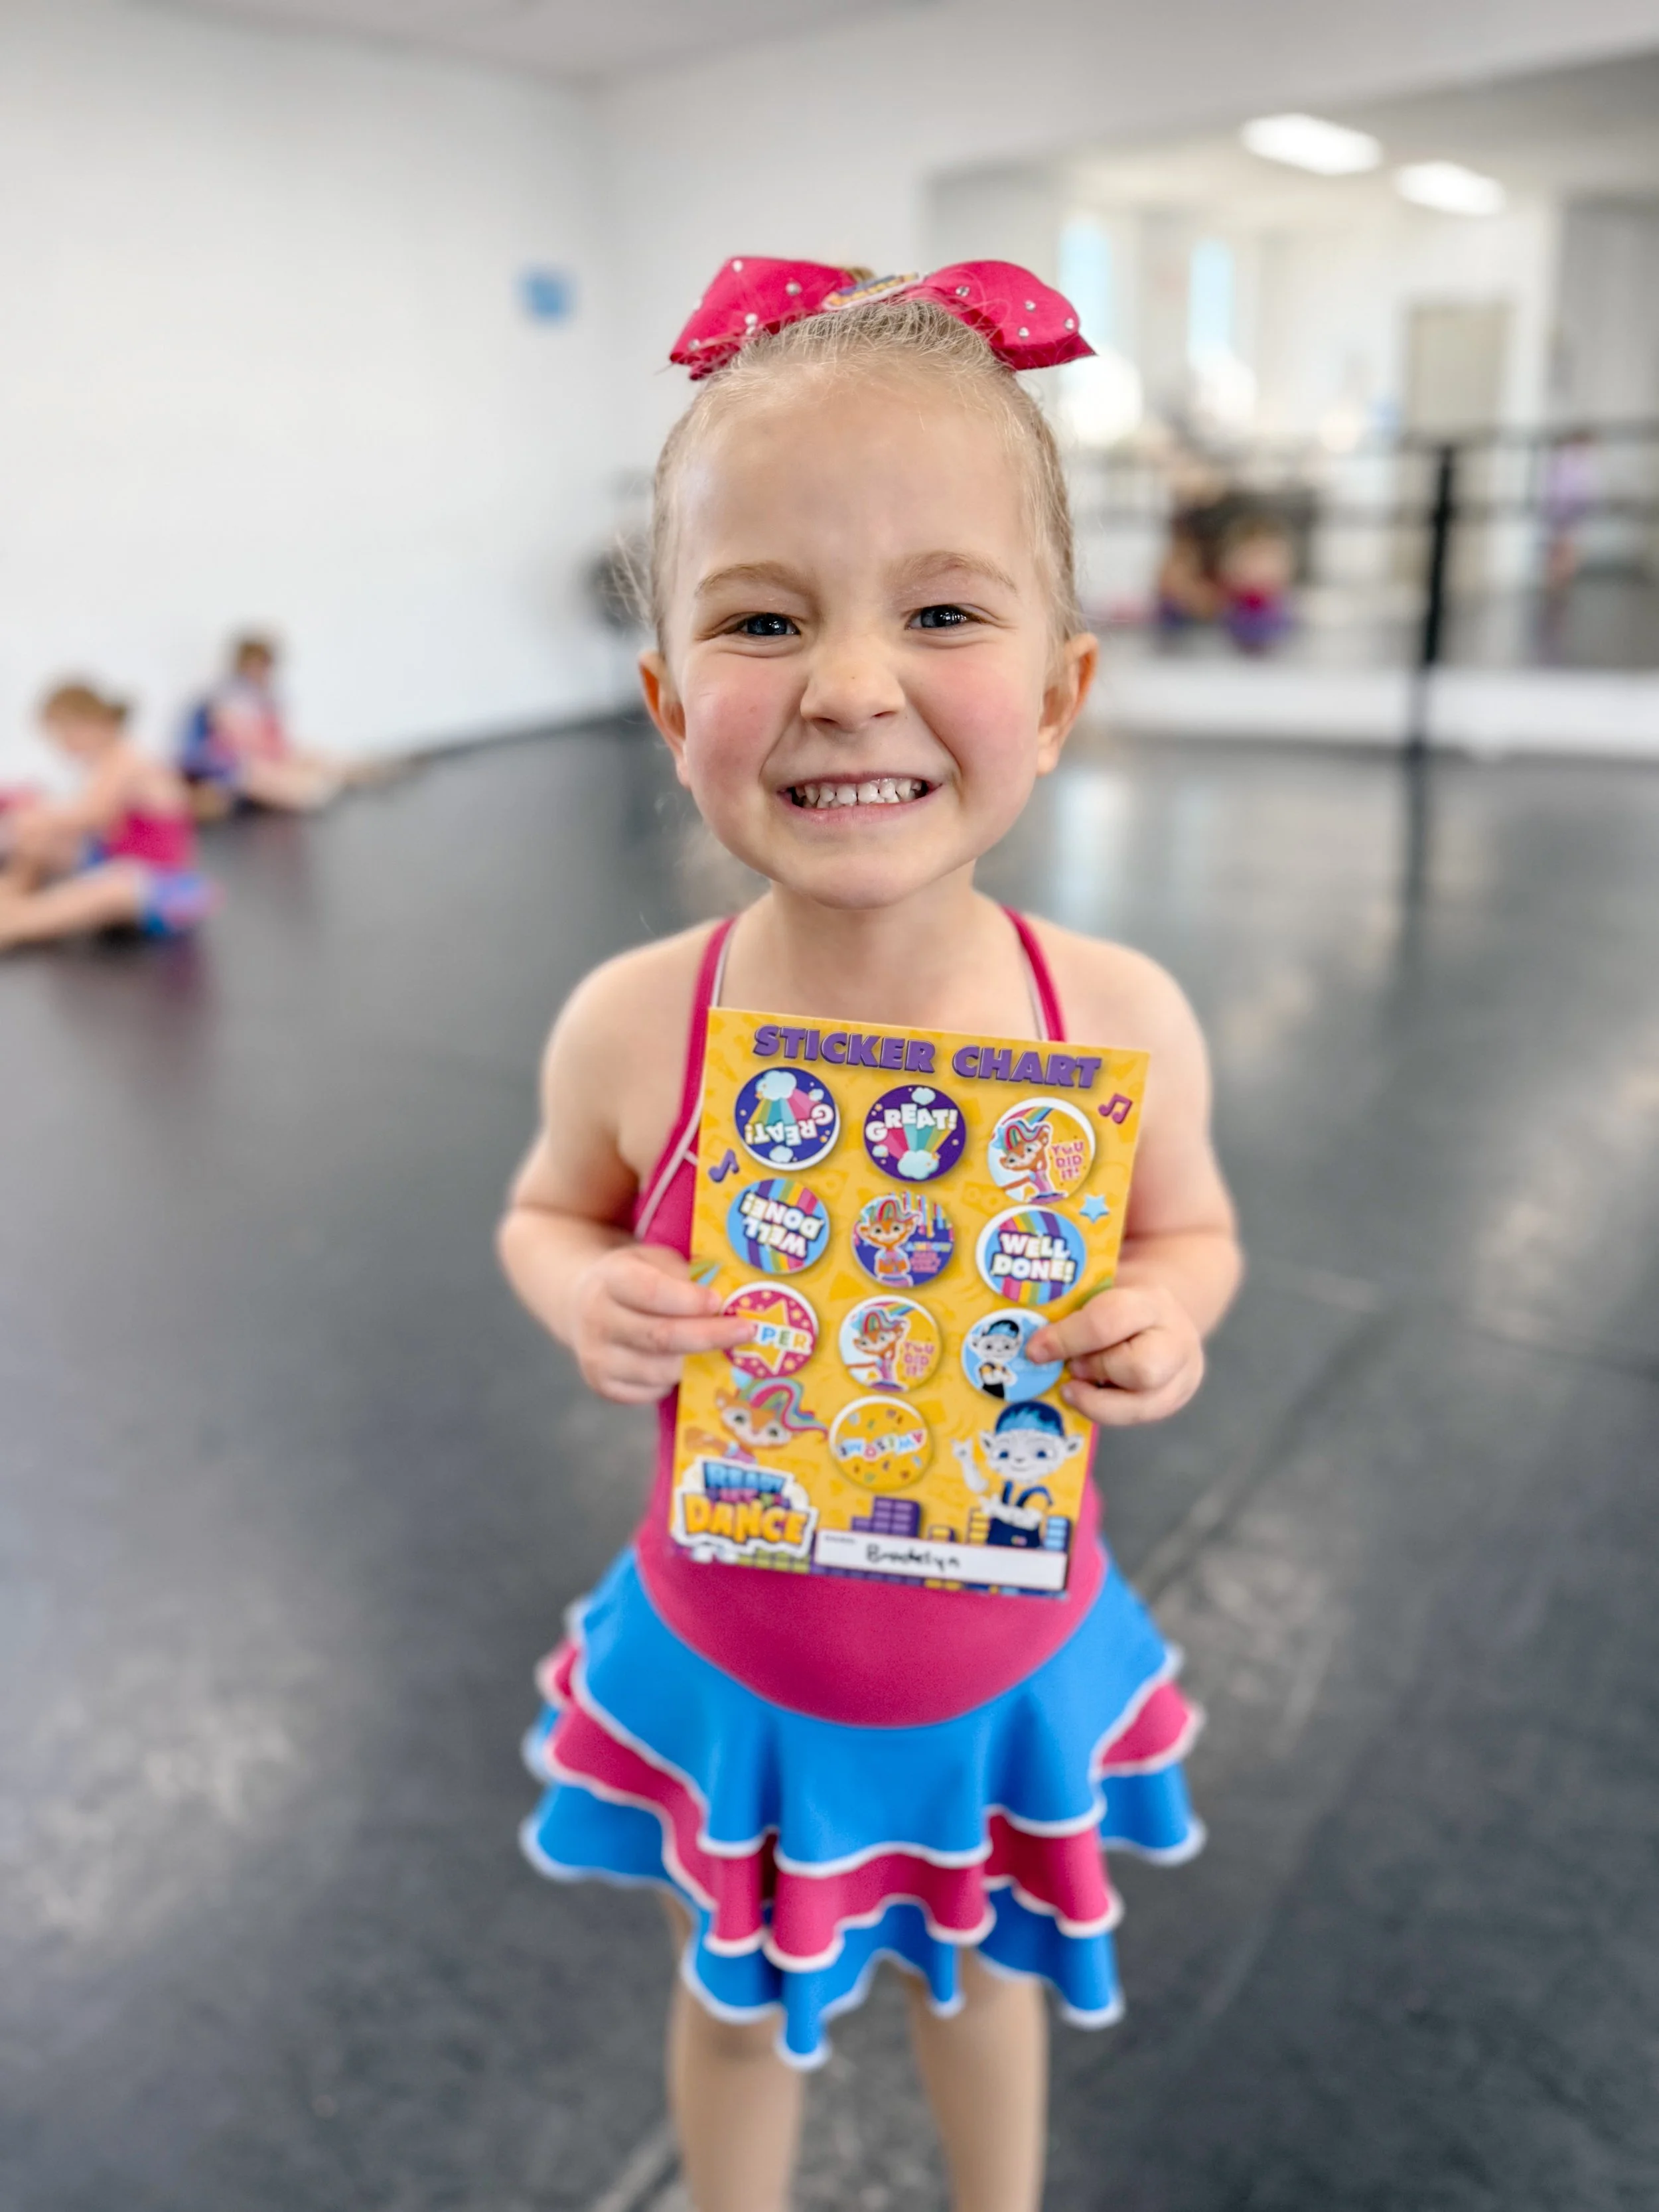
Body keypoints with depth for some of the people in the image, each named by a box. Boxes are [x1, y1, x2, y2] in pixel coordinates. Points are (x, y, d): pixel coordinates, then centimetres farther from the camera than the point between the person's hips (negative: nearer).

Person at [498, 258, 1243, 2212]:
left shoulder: (1120, 1021, -23)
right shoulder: (630, 1027, -24)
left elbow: (1190, 1229, -3)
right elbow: (547, 1210, -3)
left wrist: (1162, 1323, -25)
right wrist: (588, 1298, -24)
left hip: (1006, 1667, 1)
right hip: (725, 1665, 0)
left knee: (981, 1977, 32)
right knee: (737, 2003, 29)